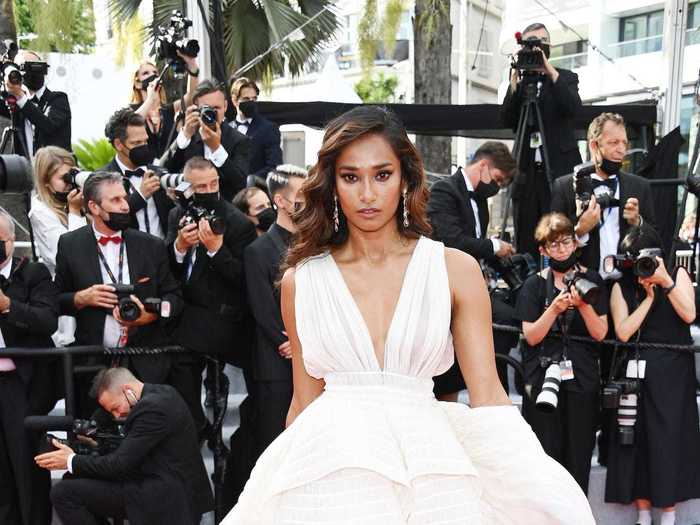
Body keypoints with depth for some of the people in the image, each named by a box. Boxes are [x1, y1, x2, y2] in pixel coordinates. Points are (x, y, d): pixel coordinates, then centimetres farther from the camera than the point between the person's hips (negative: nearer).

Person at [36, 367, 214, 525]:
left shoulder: (152, 407, -21)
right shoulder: (162, 394, 10)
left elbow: (120, 464, -19)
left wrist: (72, 462, -7)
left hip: (163, 497, -11)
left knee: (63, 493, -12)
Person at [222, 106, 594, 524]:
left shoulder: (456, 269, 1)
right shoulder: (301, 281, 5)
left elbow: (487, 393, -4)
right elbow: (305, 400, 11)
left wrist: (534, 485, -15)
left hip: (429, 459, 0)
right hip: (329, 462, 0)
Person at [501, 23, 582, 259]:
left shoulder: (566, 78, 9)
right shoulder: (519, 82, 12)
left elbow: (573, 107, -11)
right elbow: (507, 120, -1)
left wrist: (551, 72, -14)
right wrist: (514, 82, -9)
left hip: (560, 170, -2)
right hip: (527, 171, 2)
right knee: (525, 243, 4)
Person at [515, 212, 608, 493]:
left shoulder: (591, 280, 6)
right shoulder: (534, 284, 3)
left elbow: (600, 333, 0)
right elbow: (531, 336, -4)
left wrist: (584, 305, -16)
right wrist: (555, 308, -17)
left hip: (582, 380, 1)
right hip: (542, 379, -1)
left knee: (578, 455, 2)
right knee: (545, 453, -1)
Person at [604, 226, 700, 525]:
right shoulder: (622, 286, 1)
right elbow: (623, 332, -9)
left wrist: (665, 282, -18)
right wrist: (649, 297, -11)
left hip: (673, 372, 0)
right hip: (638, 372, 1)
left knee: (670, 438, 0)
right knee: (638, 439, 2)